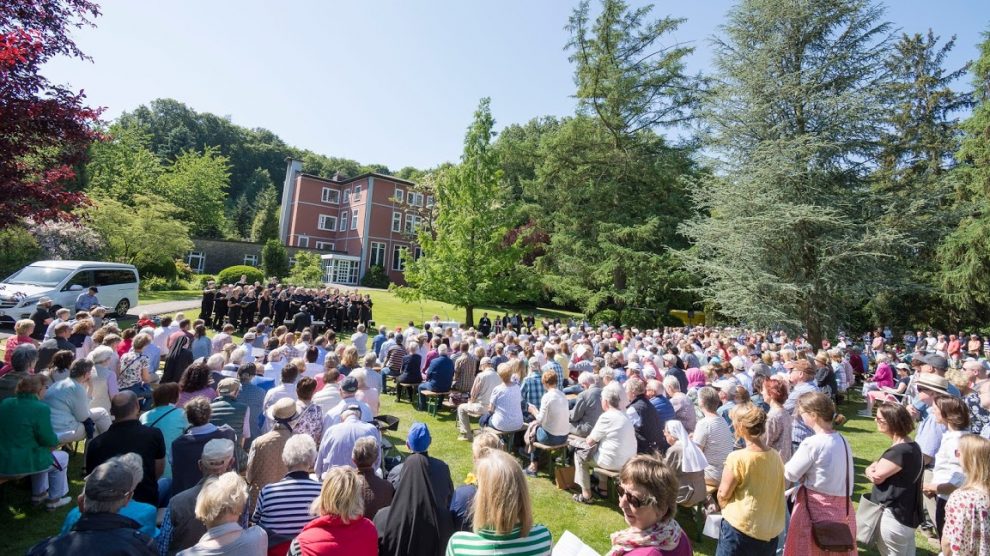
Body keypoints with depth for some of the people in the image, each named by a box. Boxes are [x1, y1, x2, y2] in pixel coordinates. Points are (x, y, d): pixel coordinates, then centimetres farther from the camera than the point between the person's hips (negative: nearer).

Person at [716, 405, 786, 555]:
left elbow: (723, 494, -11)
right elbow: (773, 491, 7)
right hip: (771, 530, 5)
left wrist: (724, 508, 9)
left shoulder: (737, 458, -21)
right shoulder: (776, 456, -4)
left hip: (741, 529, -5)